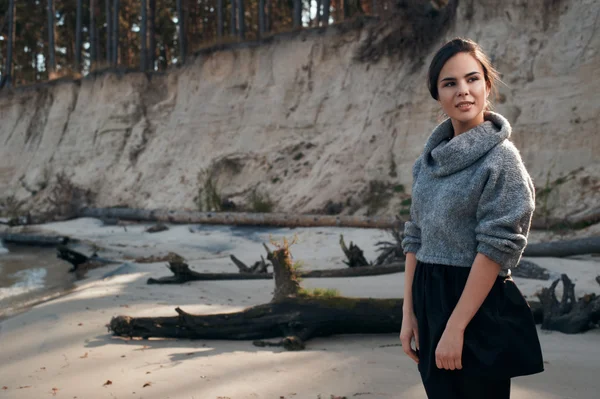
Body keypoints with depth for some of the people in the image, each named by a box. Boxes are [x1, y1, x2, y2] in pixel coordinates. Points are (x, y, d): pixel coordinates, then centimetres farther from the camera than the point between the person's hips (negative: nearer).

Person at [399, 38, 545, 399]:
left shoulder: (502, 158, -12)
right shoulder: (430, 158, 7)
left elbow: (496, 248, -17)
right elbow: (416, 237, 9)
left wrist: (455, 327, -19)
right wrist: (409, 314, 4)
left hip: (478, 306, -6)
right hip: (429, 301, 6)